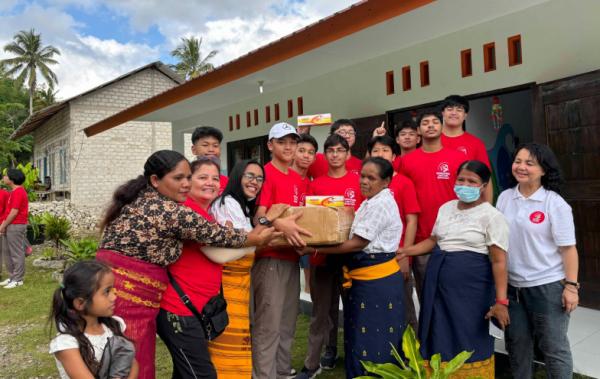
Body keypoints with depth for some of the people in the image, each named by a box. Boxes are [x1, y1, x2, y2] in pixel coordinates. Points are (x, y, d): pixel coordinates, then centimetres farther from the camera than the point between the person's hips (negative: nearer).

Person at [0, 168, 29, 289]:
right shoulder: (14, 192, 16)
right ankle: (12, 277, 23)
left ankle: (18, 279, 3)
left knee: (16, 253, -4)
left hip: (16, 226, -10)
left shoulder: (18, 192, -17)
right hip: (11, 226, 10)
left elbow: (14, 212, -19)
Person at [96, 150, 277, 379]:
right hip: (128, 294, -9)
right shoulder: (173, 213, -14)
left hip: (110, 285, 9)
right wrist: (257, 239, 11)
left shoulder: (137, 201, 13)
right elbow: (215, 235, -5)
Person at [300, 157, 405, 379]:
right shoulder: (370, 201, 13)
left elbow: (358, 243, -21)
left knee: (375, 340, 3)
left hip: (378, 280, -10)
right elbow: (357, 239, 15)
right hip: (365, 277, 10)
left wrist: (315, 249, -18)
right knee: (361, 338, 17)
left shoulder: (381, 203, -17)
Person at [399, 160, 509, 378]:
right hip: (438, 284, 6)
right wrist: (404, 251, 8)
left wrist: (500, 301, -18)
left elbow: (499, 262, -12)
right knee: (440, 340, 12)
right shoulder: (446, 208, 10)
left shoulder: (492, 216, -8)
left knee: (468, 343, 4)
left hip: (471, 288, -5)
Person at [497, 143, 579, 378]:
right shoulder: (505, 198, 2)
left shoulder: (555, 203, -10)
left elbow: (568, 248, -9)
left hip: (548, 286, -4)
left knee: (553, 346, 8)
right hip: (512, 285, 5)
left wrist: (571, 285, -12)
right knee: (517, 344, 17)